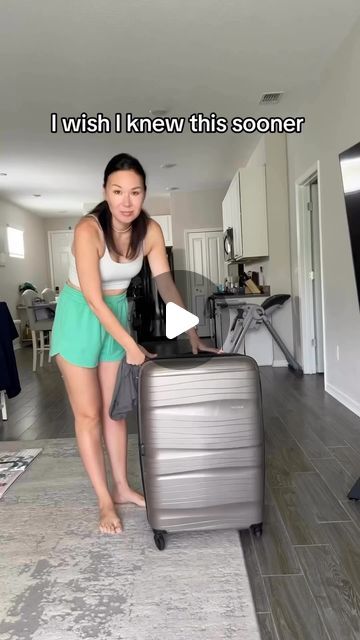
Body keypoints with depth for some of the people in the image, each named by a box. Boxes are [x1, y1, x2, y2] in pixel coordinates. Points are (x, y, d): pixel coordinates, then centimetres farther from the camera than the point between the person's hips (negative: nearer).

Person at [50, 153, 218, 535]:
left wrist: (193, 334, -14)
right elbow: (94, 299, -28)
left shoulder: (150, 231, -11)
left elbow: (166, 285, -8)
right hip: (79, 316, -5)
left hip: (117, 314, 5)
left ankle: (121, 487, 26)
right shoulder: (88, 230, -27)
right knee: (88, 412, 1)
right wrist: (131, 346, -28)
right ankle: (105, 501, 13)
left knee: (115, 408, 12)